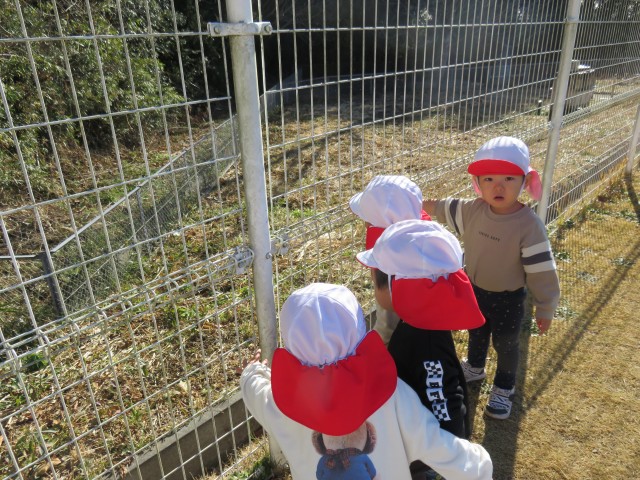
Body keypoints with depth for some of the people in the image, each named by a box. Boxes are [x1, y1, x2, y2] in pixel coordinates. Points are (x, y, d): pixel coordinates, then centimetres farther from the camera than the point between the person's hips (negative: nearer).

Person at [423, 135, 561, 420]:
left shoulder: (529, 225, -30)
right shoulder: (472, 210, -15)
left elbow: (541, 271, -23)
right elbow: (440, 208, 4)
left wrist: (545, 309, -16)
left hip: (508, 299, -5)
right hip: (474, 290, 5)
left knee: (505, 343, 18)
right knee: (476, 333, 29)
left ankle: (504, 388, 45)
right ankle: (474, 368, 58)